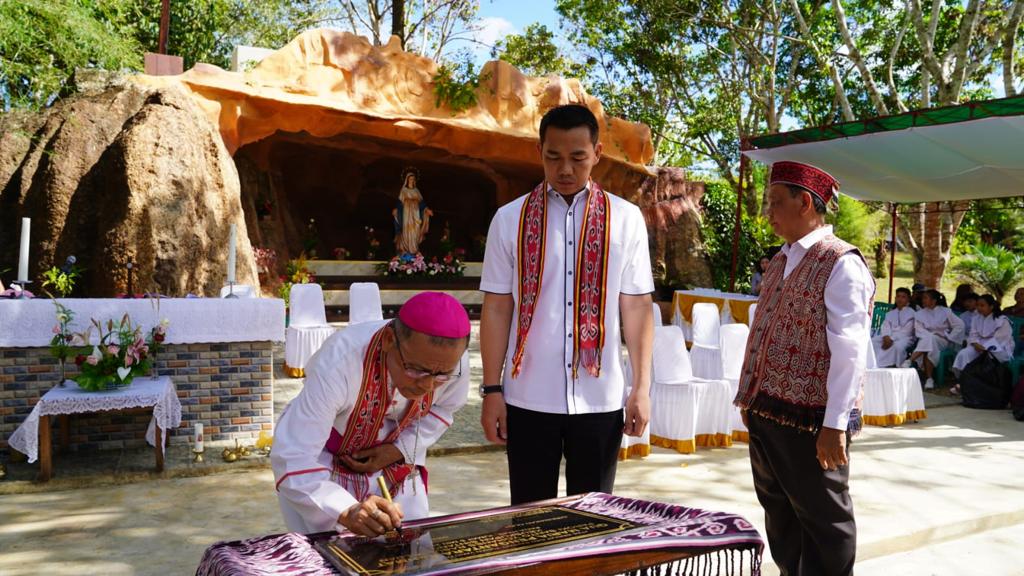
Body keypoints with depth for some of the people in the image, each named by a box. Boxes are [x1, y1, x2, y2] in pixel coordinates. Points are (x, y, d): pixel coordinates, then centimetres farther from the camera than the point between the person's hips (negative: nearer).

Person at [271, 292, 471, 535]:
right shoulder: (338, 365, -39)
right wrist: (346, 512, -54)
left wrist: (402, 449, -16)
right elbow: (292, 460, -39)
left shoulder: (453, 362, -25)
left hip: (394, 464, 4)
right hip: (320, 469, -3)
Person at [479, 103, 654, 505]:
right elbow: (496, 309, 1)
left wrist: (642, 387, -1)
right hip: (529, 399, 0)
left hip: (599, 399, 0)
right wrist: (492, 389, 0)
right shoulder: (510, 219, 0)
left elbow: (636, 307, 1)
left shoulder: (625, 219, 0)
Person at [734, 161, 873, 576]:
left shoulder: (841, 264, -13)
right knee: (779, 514, 18)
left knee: (823, 520, 7)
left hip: (810, 420, -8)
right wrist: (748, 397, 16)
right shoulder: (780, 262, 13)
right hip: (765, 413, 8)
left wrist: (835, 425, -21)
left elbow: (849, 349, -19)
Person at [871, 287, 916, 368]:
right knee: (872, 342, -22)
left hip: (904, 337, -5)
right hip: (889, 336, 5)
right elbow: (885, 326, 6)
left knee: (898, 345, -40)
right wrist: (886, 337, -17)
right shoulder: (890, 313, 22)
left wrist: (892, 339, -19)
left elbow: (906, 330, -7)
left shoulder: (911, 313, 5)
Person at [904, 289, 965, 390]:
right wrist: (931, 334, -17)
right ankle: (929, 378, -39)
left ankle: (910, 361, -49)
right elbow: (919, 330, -1)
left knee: (930, 340, -37)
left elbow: (959, 325, 3)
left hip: (942, 341, -2)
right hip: (925, 339, 2)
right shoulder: (920, 314, 11)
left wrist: (949, 337, -4)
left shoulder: (945, 312, 6)